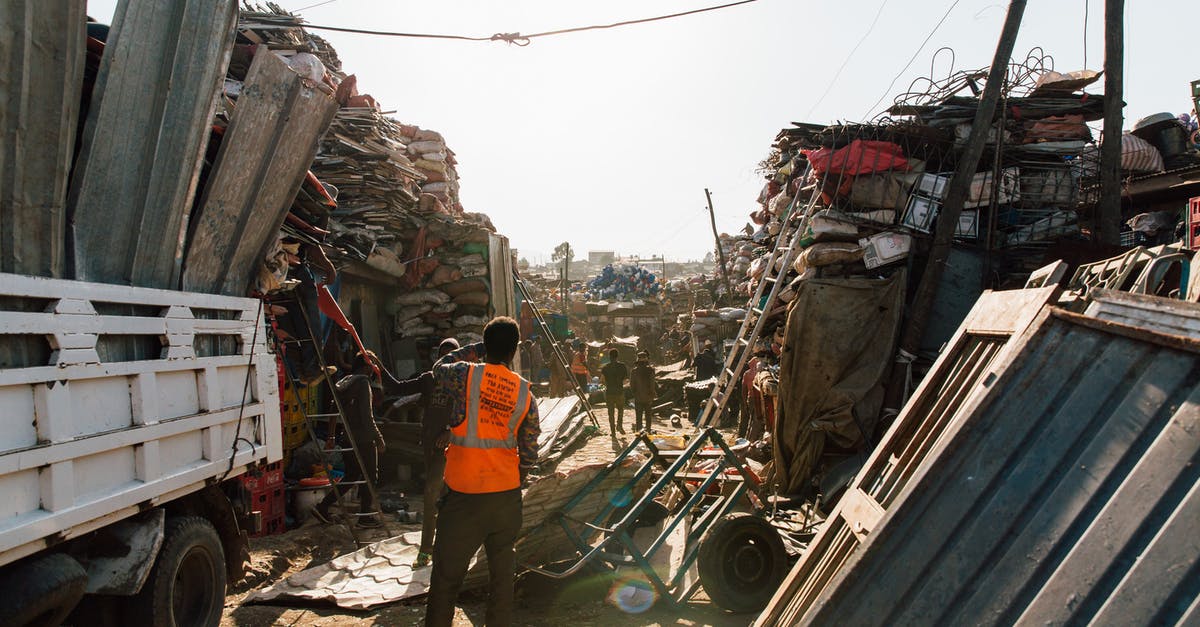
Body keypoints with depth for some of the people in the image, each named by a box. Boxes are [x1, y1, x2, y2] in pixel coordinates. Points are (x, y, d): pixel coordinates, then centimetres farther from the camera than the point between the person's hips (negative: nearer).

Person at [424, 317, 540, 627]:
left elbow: (437, 371, 13)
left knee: (446, 576, 8)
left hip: (463, 496, -3)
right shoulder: (526, 393, 0)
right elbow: (529, 452, 6)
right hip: (507, 495, 3)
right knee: (502, 573, 17)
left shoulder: (463, 374, -11)